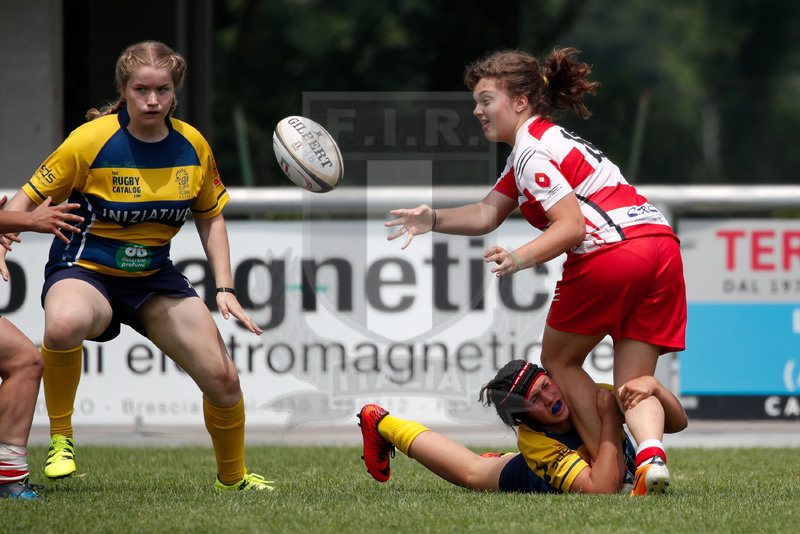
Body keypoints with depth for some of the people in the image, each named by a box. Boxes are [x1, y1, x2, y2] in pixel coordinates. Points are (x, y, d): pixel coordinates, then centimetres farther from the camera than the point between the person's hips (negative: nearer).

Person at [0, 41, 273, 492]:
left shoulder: (192, 146, -3)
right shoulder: (91, 141, -17)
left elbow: (210, 216, 12)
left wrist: (225, 288, 3)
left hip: (155, 277, 5)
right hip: (85, 269, -5)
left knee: (223, 379, -3)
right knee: (65, 324, -41)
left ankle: (232, 477, 27)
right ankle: (60, 438, -17)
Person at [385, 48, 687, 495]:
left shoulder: (531, 151, -6)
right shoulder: (538, 143, 26)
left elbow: (572, 225, -15)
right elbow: (488, 214, 21)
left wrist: (520, 258, -25)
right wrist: (435, 219, 9)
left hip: (610, 253, -9)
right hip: (661, 245, 9)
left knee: (559, 360, 10)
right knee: (633, 381, 6)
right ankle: (652, 454, -22)